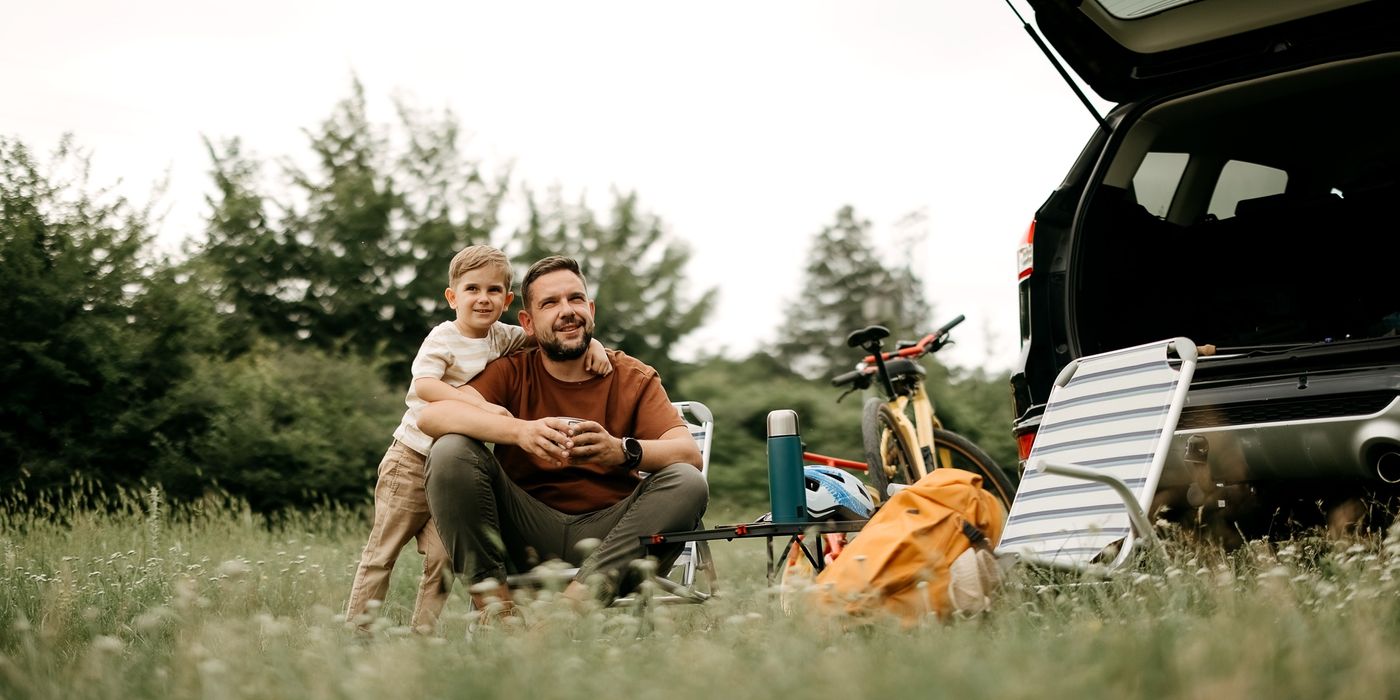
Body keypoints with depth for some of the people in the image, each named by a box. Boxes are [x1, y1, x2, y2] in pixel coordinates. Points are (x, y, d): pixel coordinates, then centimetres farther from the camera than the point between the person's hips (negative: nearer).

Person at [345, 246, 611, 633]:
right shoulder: (444, 338, -15)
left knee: (441, 559, -2)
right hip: (412, 461, -5)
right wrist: (480, 404, -41)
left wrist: (591, 343, -11)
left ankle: (422, 634, 5)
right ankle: (355, 628, 9)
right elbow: (424, 385, -31)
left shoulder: (503, 337, 3)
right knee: (382, 551, 2)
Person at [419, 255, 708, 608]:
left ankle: (582, 596, -37)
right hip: (529, 532, 0)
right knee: (450, 451, -18)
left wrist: (622, 451, -34)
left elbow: (688, 451, -12)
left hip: (606, 532, 0)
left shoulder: (633, 378, 4)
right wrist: (520, 431, -32)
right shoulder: (511, 372, 4)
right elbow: (431, 415, -14)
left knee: (687, 483, -25)